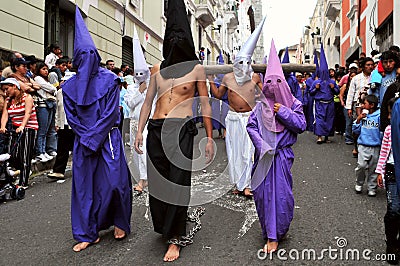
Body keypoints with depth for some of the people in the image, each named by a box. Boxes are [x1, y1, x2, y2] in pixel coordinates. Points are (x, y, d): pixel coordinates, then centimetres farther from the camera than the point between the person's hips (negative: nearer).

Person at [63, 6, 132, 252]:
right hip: (83, 142, 4)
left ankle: (120, 223, 20)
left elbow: (110, 113, -9)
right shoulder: (70, 85, 7)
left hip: (107, 138, -3)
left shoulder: (109, 80, -3)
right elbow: (71, 116, 6)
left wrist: (94, 138, -12)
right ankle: (88, 234, 17)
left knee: (114, 181, -5)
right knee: (84, 184, 5)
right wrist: (86, 138, -6)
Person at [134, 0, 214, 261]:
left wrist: (210, 137, 0)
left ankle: (175, 238, 10)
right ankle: (164, 226, 31)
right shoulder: (157, 69, 15)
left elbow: (205, 105, 5)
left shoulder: (196, 68, 6)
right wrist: (140, 131, 6)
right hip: (156, 130, 4)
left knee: (178, 182, -4)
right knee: (157, 180, 8)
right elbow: (148, 102, 16)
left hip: (182, 130, -4)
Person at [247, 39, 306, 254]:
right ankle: (271, 235, 21)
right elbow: (251, 126, 1)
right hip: (263, 155, 1)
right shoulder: (260, 106, 5)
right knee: (263, 192, 4)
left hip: (282, 155, -1)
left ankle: (276, 234, 19)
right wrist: (261, 145, -11)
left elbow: (301, 125, -5)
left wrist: (283, 112, -12)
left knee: (281, 193, 0)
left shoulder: (293, 104, 3)